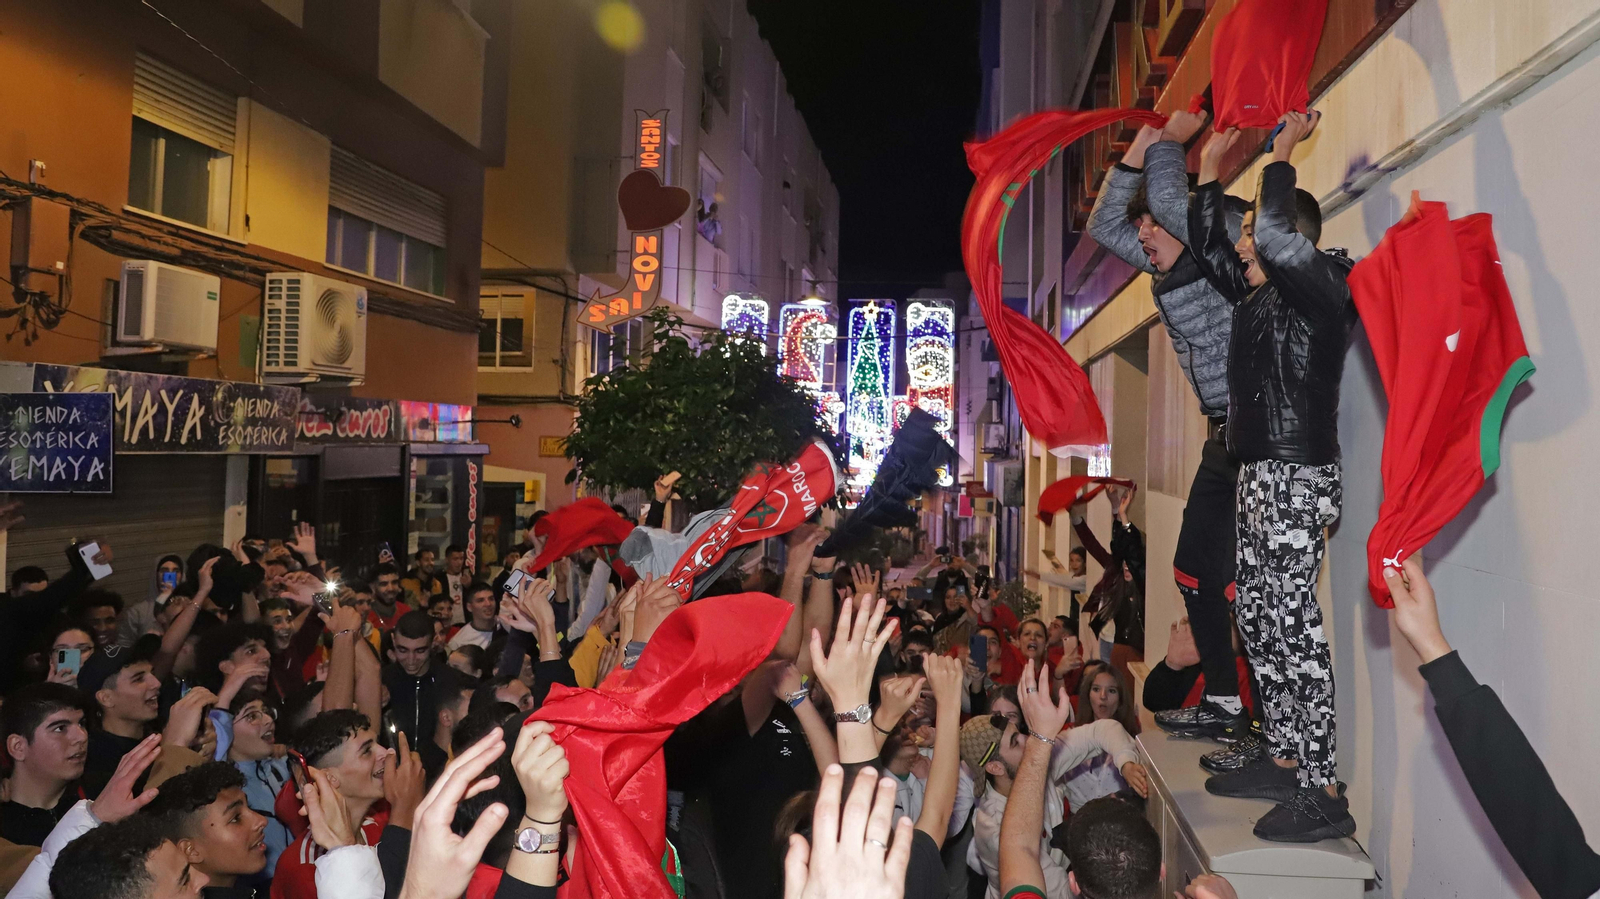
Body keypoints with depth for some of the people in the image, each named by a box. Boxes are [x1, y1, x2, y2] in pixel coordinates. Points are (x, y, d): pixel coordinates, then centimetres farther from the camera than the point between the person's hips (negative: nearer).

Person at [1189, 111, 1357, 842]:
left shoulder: (1321, 286, -8)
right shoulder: (1258, 294, 16)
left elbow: (1276, 239, -27)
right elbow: (1206, 247, 28)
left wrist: (1281, 156, -13)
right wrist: (1209, 170, 26)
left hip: (1297, 478, -10)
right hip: (1261, 474, 10)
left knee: (1292, 624, -11)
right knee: (1257, 619, 12)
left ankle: (1322, 795, -6)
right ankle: (1284, 762, 22)